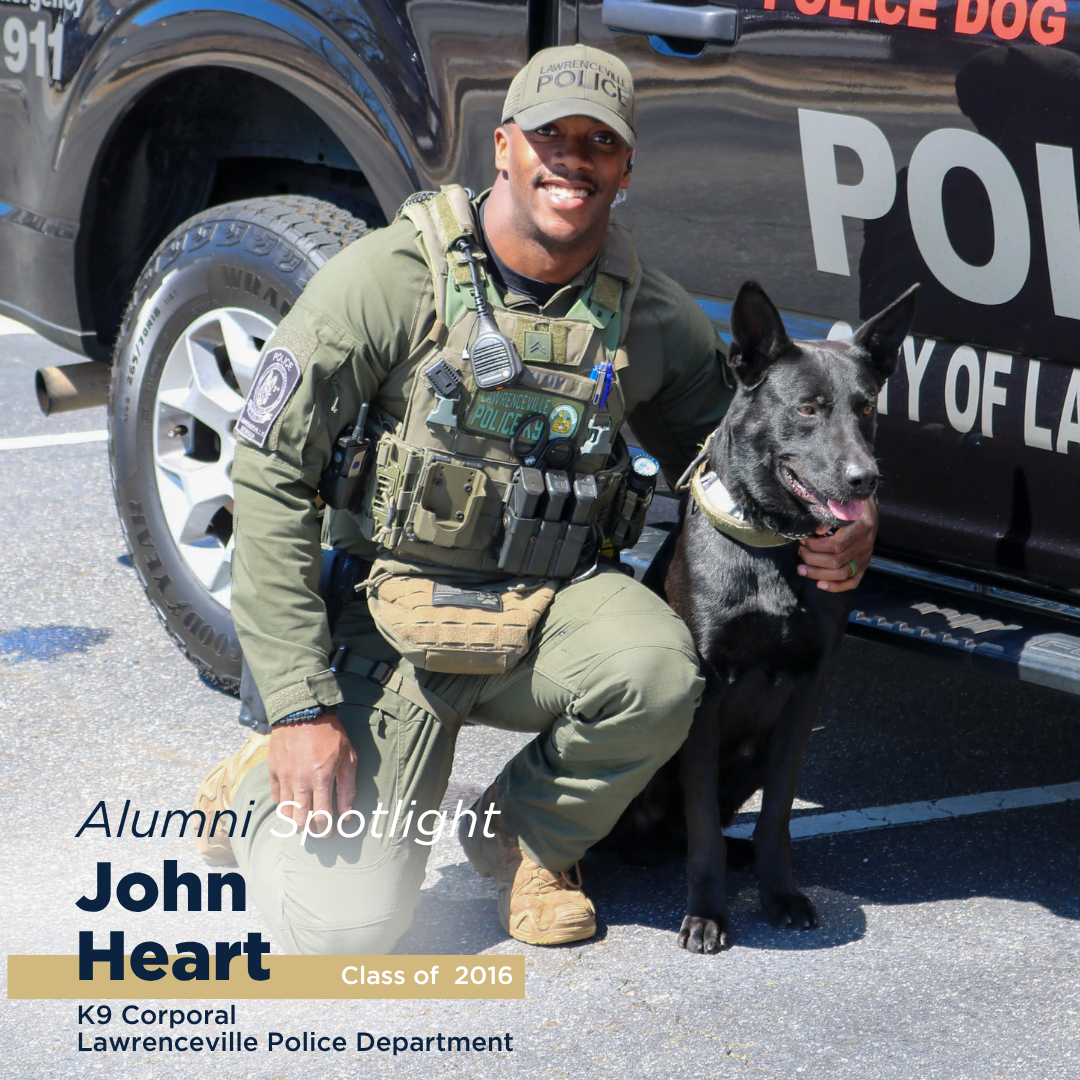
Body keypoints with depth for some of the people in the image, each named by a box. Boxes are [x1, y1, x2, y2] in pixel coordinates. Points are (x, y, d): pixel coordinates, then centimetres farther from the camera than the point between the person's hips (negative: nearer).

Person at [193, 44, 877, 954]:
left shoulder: (654, 317, -1)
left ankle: (524, 836, 2)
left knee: (660, 671, -31)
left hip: (546, 606, 4)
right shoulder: (389, 280, -13)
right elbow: (271, 477, -12)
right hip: (393, 612, -3)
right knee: (352, 920, -19)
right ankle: (265, 792, 19)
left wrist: (835, 531, -13)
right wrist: (300, 705, -18)